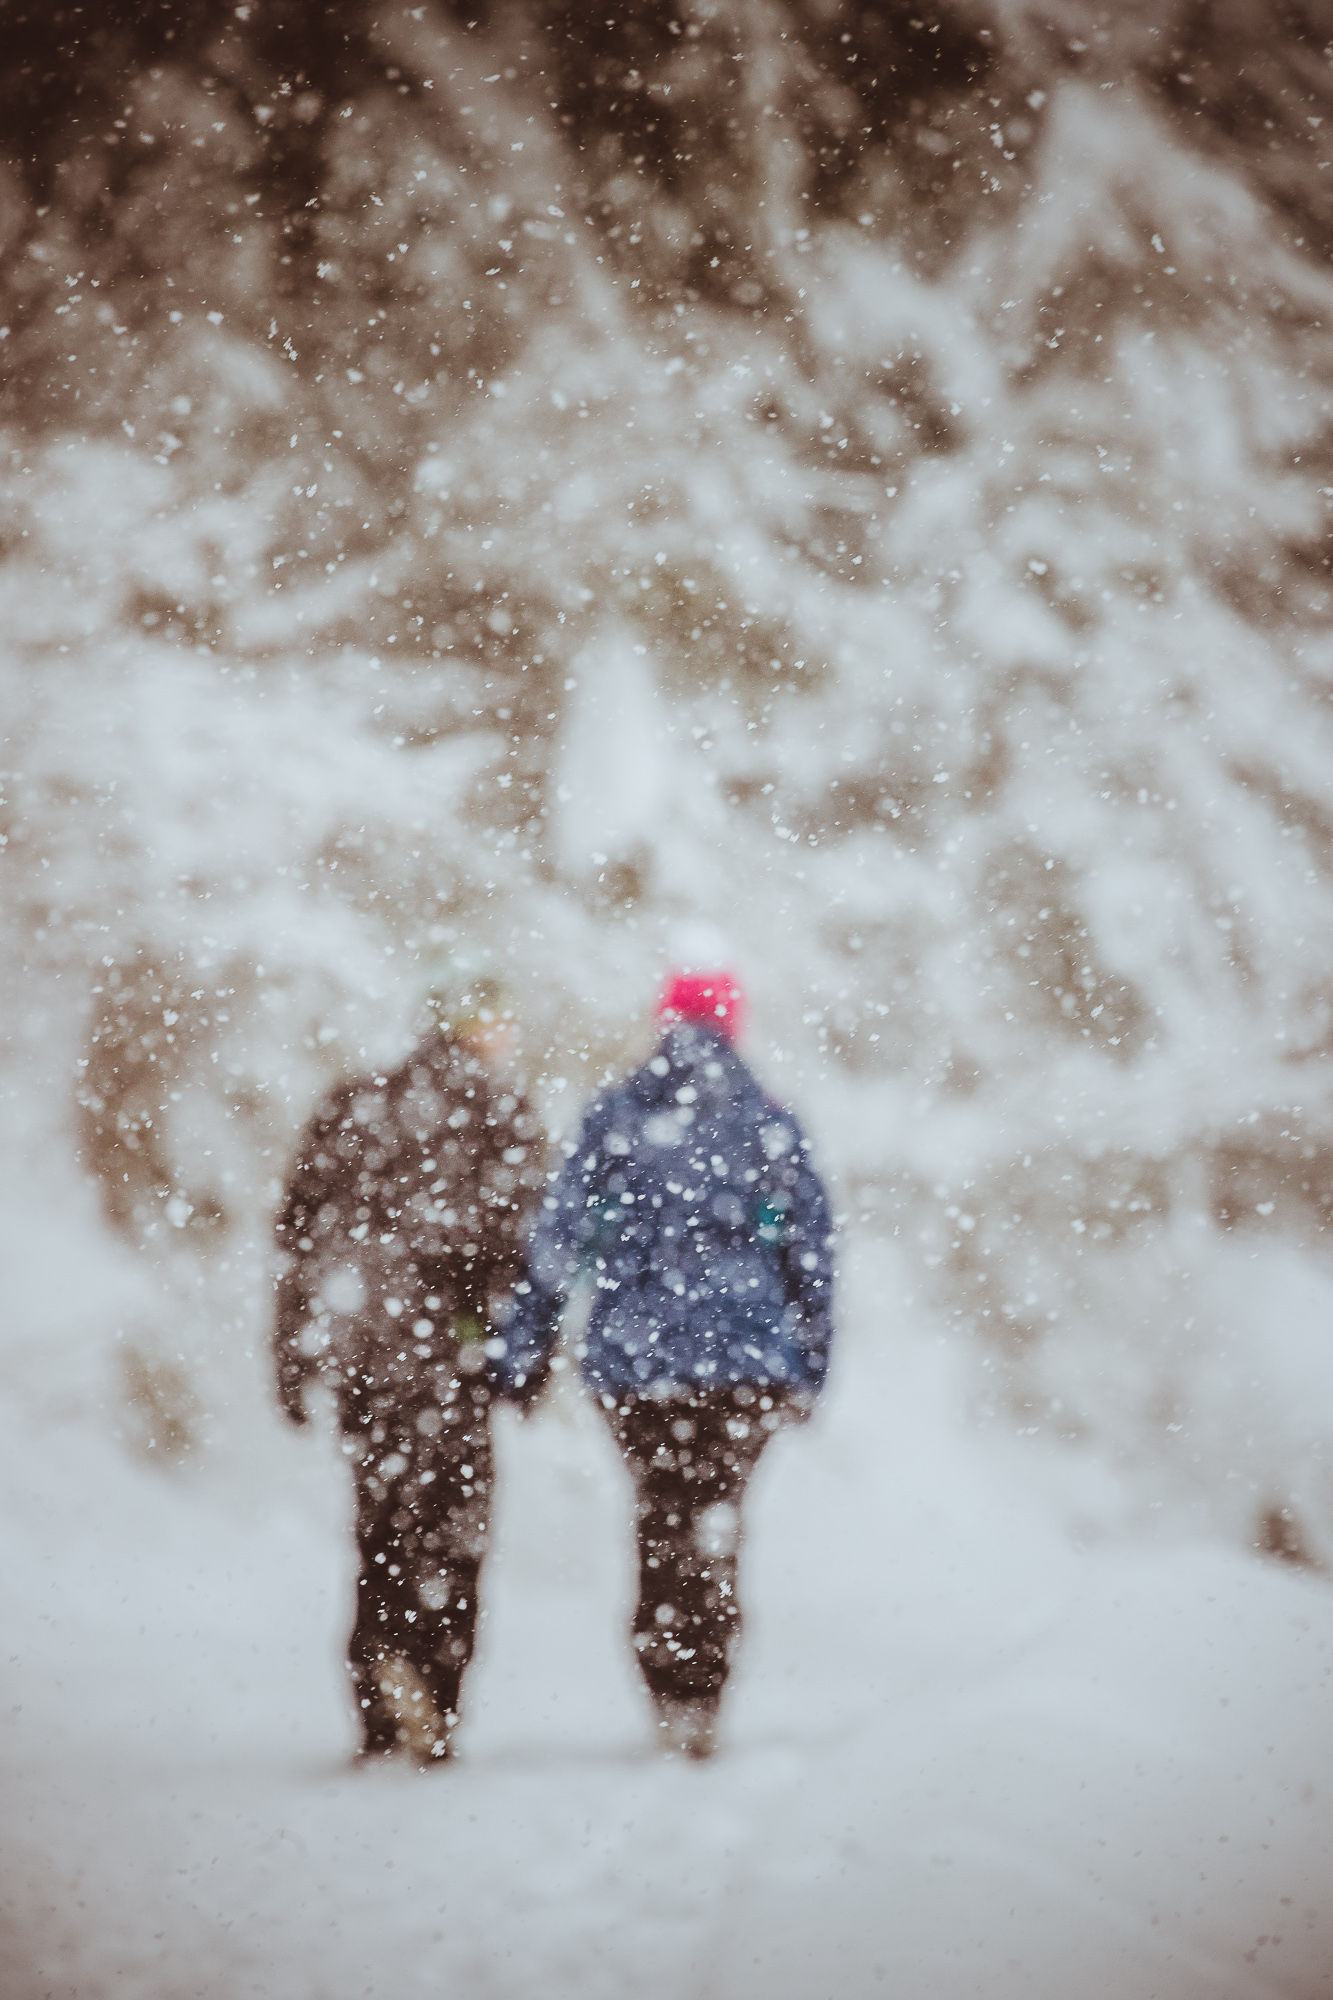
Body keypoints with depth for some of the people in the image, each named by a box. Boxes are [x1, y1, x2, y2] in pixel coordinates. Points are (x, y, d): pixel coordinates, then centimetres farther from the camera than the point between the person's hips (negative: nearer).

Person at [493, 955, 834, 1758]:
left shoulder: (616, 1117, 1)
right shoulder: (775, 1126, 3)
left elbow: (558, 1239, 0)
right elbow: (813, 1255, 5)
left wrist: (525, 1347, 5)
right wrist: (809, 1369, 12)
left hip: (634, 1360, 1)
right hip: (745, 1360, -1)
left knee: (661, 1520, 14)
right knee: (714, 1526, 1)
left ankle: (672, 1697, 12)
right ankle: (698, 1705, -9)